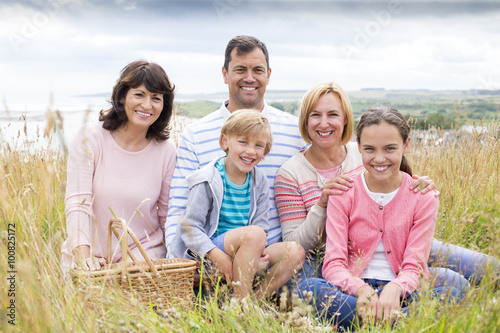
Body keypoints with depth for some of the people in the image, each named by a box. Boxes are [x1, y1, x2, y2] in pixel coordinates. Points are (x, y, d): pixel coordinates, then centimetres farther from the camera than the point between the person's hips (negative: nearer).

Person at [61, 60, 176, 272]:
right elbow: (77, 202, -13)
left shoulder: (166, 151, -2)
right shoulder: (90, 138, -7)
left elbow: (169, 216, 4)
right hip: (90, 254, 0)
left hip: (143, 250, 0)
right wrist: (84, 257, -25)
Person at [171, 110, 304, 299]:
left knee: (295, 252, -14)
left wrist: (259, 251, -13)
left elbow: (261, 224, 8)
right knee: (253, 234, -33)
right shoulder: (208, 181, -7)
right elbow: (190, 227, -10)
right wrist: (215, 253, -25)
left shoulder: (259, 181, 9)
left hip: (244, 256, 6)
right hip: (204, 253, -6)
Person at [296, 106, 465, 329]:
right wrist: (362, 290, -29)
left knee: (454, 294, -30)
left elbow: (414, 268, -5)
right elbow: (333, 263, -8)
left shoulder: (423, 197, 1)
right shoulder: (344, 192, 1)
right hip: (354, 290, 0)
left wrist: (394, 289, -29)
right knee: (308, 288, -32)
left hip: (399, 294, 1)